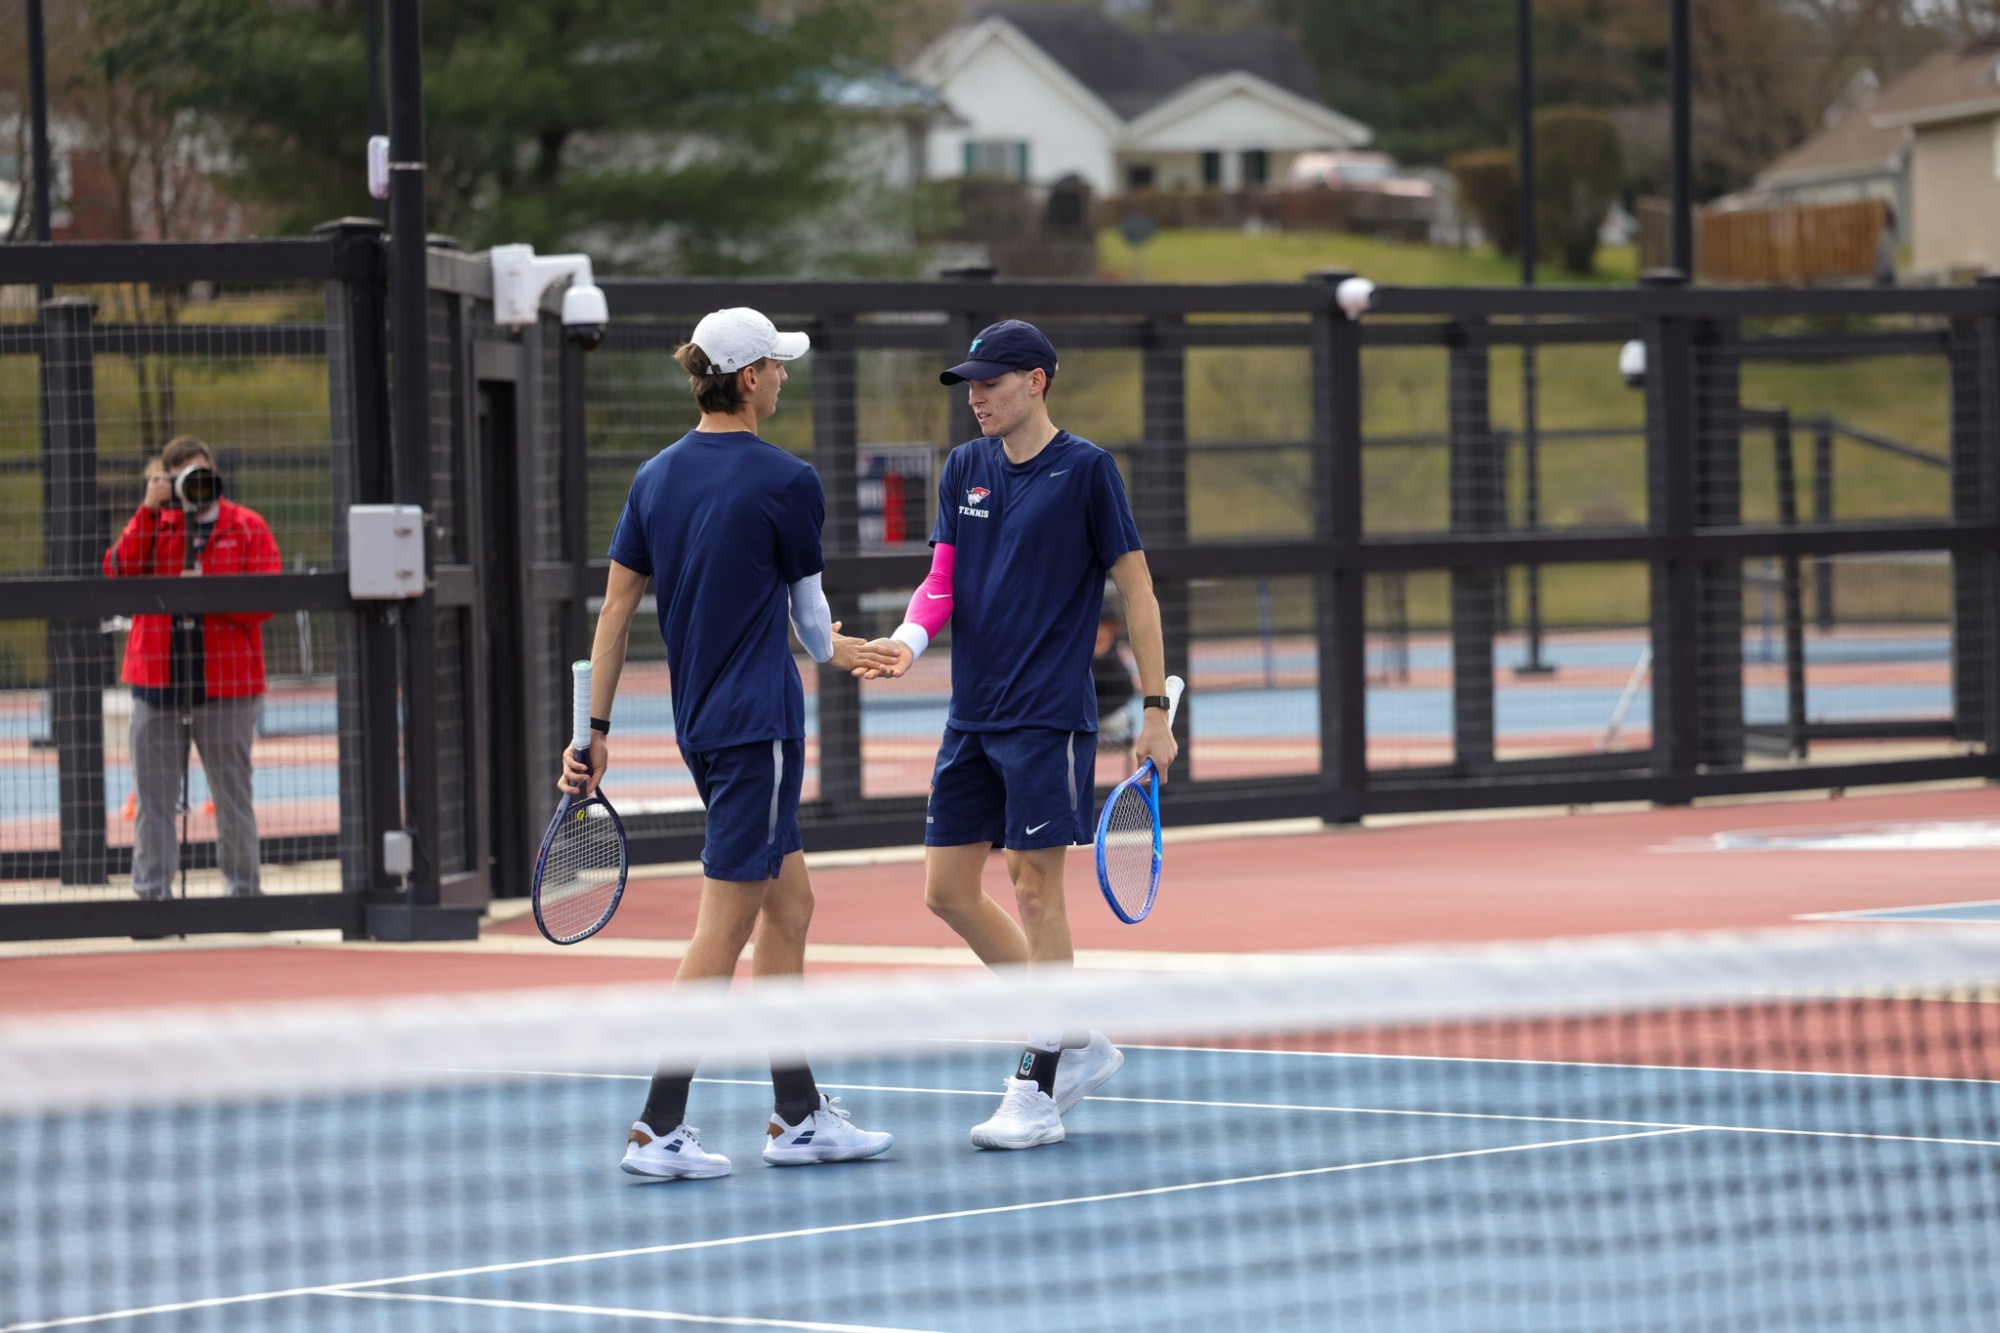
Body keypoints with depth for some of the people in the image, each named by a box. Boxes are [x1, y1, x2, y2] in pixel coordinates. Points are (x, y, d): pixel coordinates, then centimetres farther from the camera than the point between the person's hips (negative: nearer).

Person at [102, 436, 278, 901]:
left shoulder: (247, 526, 2)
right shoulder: (152, 525, 10)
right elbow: (119, 569, -8)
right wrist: (150, 510, -13)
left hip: (225, 685, -2)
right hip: (157, 682, 2)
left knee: (232, 794, 7)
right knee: (154, 796, 3)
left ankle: (244, 890, 15)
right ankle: (152, 892, 8)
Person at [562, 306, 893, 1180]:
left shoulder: (657, 478, 7)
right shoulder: (786, 483, -11)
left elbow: (615, 607, 7)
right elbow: (811, 619, 2)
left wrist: (595, 728, 11)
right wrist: (839, 652, 25)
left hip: (699, 719, 8)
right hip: (758, 722, -8)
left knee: (788, 904, 15)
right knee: (724, 928, -5)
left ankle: (798, 1116, 18)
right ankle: (658, 1130, -5)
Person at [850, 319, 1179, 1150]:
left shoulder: (1084, 470, -6)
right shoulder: (965, 469, 10)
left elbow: (1136, 587, -4)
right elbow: (943, 579, 8)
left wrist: (1156, 709, -7)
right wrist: (907, 642, -14)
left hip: (1049, 715, -7)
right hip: (972, 715, 7)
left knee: (1034, 888, -6)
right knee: (948, 892, 6)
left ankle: (1038, 1093, 1)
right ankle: (1078, 1043, 19)